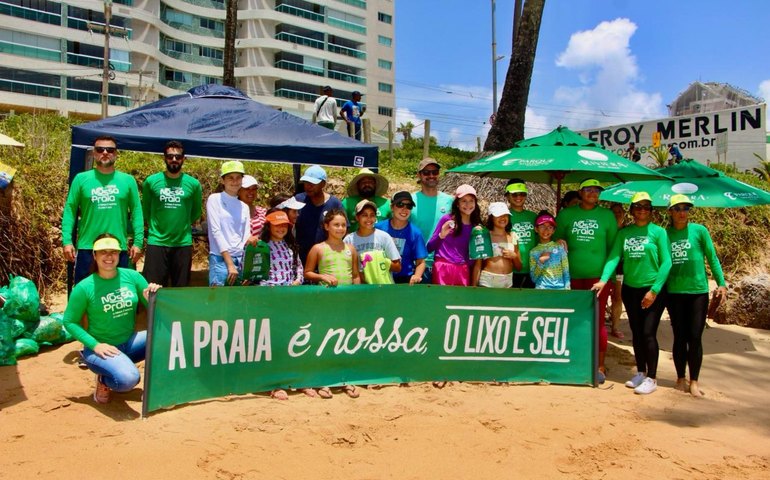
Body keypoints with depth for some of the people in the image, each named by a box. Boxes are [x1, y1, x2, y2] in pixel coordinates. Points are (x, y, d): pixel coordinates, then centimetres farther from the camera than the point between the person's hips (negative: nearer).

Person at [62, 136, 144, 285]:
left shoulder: (128, 180, 5)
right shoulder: (81, 178, 3)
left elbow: (136, 212, 4)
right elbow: (70, 210, 2)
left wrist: (138, 242, -3)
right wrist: (67, 241, -7)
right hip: (87, 248, -1)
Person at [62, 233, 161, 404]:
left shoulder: (132, 276, -1)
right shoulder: (84, 287, -10)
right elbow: (69, 322, -4)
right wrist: (94, 345, -16)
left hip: (130, 342, 4)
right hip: (102, 348, -4)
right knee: (127, 379, -34)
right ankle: (104, 380, 3)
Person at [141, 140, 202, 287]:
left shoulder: (193, 184, 1)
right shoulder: (151, 181, 0)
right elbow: (146, 210, 11)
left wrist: (182, 225, 11)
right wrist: (156, 227, 12)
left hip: (183, 244, 1)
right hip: (156, 242, -1)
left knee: (181, 289, 10)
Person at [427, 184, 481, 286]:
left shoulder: (476, 226, 8)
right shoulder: (447, 219, -1)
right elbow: (429, 248, 0)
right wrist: (441, 235, -15)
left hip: (463, 271, 3)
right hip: (443, 269, -3)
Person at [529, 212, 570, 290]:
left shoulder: (559, 247, 6)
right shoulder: (533, 252, 7)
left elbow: (566, 273, 6)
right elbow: (533, 278, 3)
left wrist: (567, 289, -3)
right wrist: (540, 262, -9)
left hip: (560, 287, 0)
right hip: (541, 289, 0)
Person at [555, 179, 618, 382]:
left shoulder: (607, 215, 6)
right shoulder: (566, 214, 8)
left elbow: (613, 246, 8)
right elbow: (555, 238, 16)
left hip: (598, 275, -2)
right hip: (572, 276, 2)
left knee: (597, 320, -2)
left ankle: (600, 367, 8)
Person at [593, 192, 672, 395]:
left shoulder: (658, 232, -4)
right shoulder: (624, 233, 5)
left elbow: (666, 262, -8)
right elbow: (614, 256, -4)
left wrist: (654, 290, -13)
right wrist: (603, 279, -18)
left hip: (653, 290, -4)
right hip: (630, 289, 4)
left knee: (648, 333, -5)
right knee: (636, 333, 12)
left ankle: (651, 378, 7)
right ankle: (640, 373, 26)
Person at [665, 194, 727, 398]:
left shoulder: (699, 230, -1)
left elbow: (712, 258, 3)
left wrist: (721, 282, -2)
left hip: (698, 290, -1)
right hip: (674, 292, 1)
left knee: (695, 337, -1)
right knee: (680, 336, 8)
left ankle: (693, 381, 10)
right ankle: (680, 378, 20)